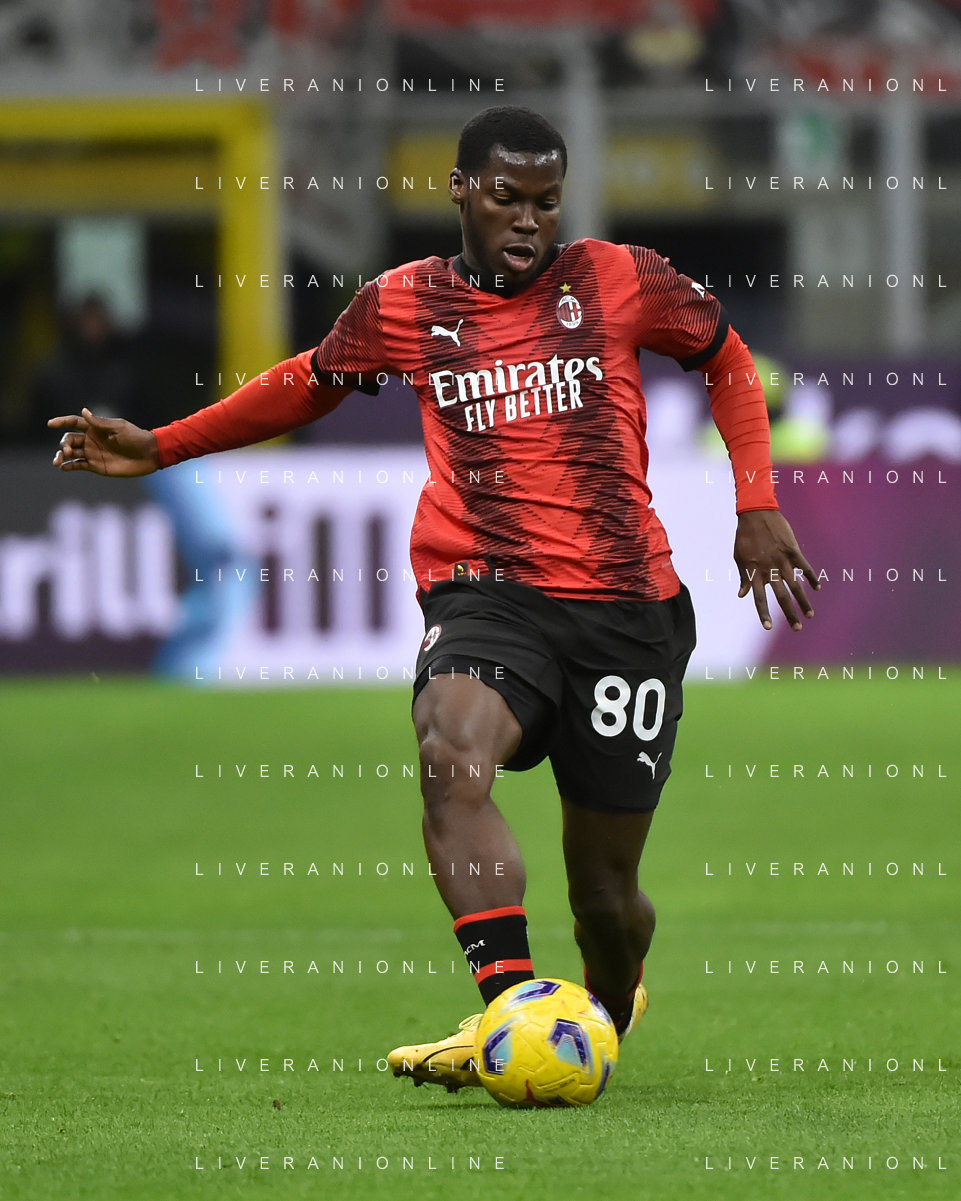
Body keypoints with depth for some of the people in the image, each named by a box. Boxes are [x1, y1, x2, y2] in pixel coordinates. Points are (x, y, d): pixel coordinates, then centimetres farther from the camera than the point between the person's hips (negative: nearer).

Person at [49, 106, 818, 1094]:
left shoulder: (620, 282, 5)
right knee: (453, 754, -34)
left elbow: (728, 360, 20)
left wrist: (756, 508, 10)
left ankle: (612, 1011, 38)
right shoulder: (403, 306, 9)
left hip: (624, 604, 0)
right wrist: (160, 449, 26)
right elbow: (304, 387, 27)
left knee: (603, 875, 3)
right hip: (484, 594, 0)